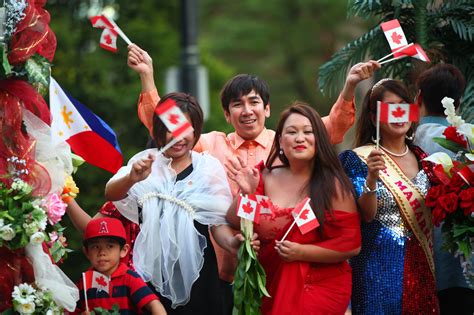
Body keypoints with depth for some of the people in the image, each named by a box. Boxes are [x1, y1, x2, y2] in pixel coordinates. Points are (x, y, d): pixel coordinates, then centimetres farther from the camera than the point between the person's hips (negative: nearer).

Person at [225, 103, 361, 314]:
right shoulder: (267, 177, 2)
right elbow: (234, 225, 1)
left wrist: (301, 252, -19)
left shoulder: (332, 185, -9)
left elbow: (351, 244, -11)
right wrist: (247, 193, -15)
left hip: (321, 290, -4)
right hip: (272, 289, 4)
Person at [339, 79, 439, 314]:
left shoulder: (421, 157, 10)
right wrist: (371, 178, -29)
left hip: (421, 264, 5)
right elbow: (366, 215, -15)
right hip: (380, 265, -5)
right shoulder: (359, 159, -5)